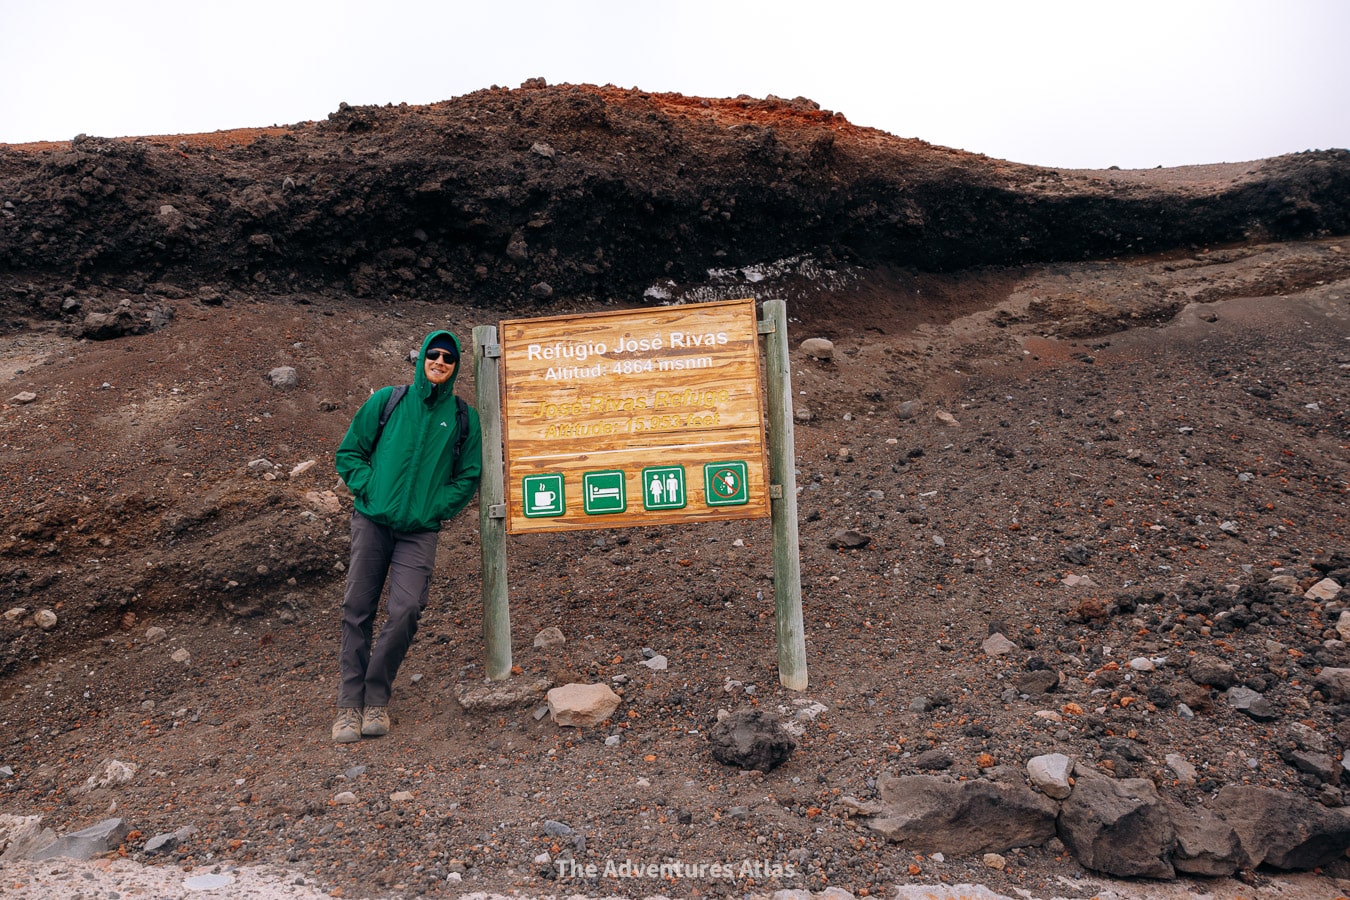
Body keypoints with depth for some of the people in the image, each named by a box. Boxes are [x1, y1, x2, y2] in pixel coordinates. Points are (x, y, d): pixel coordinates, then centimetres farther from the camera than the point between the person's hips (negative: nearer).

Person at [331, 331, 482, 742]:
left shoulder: (463, 417, 8)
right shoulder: (386, 402, 7)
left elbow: (468, 476, 10)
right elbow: (349, 452, 10)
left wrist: (434, 508, -3)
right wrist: (370, 491, -4)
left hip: (420, 530, 0)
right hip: (372, 521, 1)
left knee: (405, 611, -13)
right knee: (358, 610, 2)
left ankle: (377, 699, 6)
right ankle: (349, 704, 14)